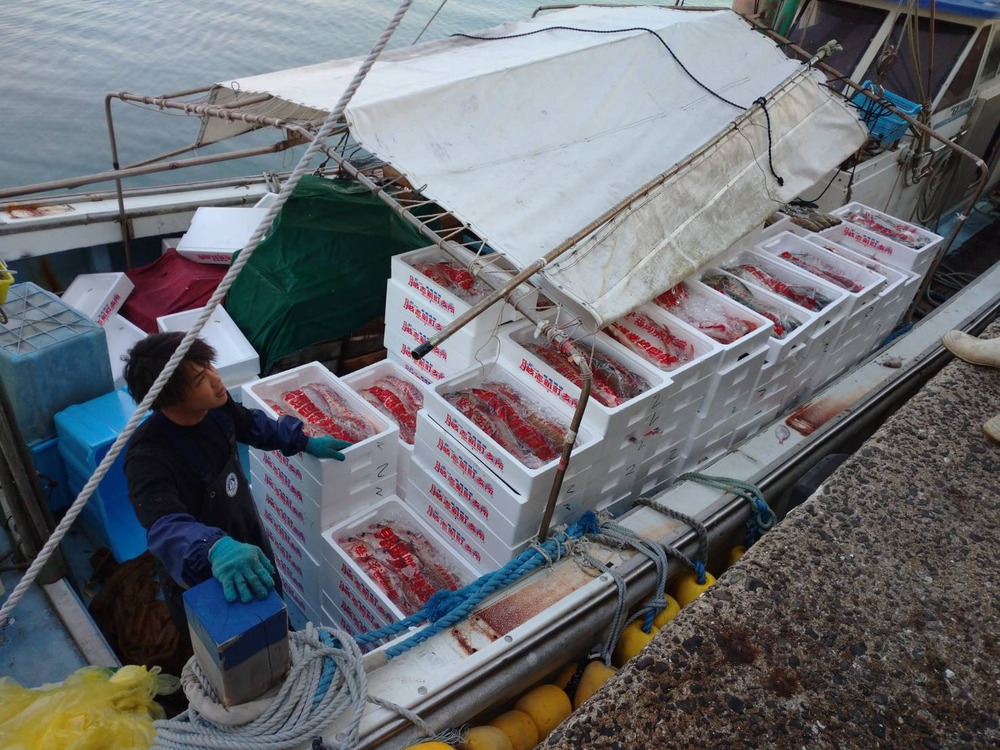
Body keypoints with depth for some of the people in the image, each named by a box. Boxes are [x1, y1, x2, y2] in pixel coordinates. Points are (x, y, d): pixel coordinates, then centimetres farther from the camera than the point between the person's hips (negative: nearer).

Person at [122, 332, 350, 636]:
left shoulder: (214, 405, -17)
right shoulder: (148, 458, -37)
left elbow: (250, 424, 6)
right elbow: (167, 527, -51)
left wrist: (304, 442, 10)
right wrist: (215, 548, -69)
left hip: (250, 542, 7)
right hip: (198, 579, -6)